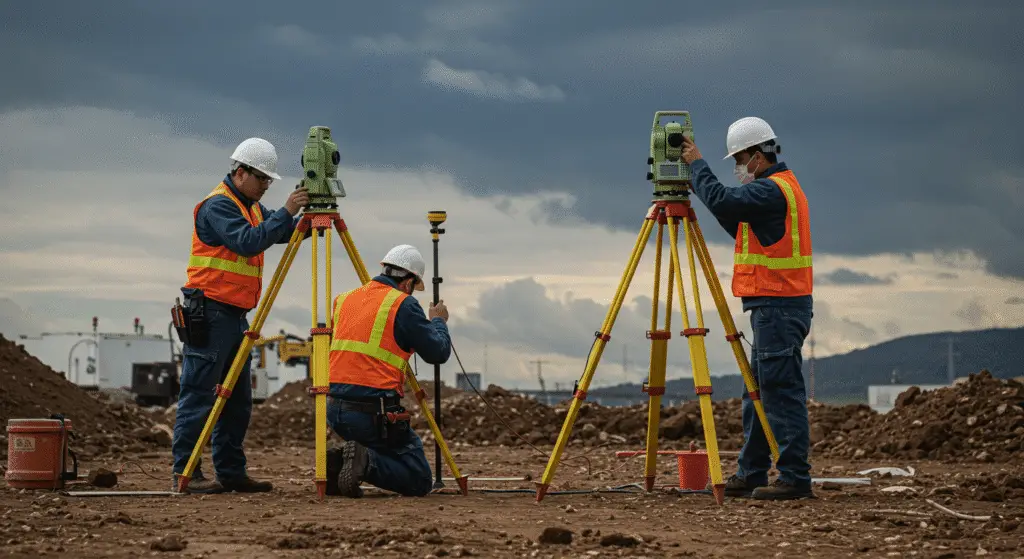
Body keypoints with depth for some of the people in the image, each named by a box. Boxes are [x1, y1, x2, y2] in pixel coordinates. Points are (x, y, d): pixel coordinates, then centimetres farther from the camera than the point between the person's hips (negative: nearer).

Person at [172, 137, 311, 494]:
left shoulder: (252, 207, 19)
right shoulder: (217, 205, -11)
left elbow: (285, 234, 15)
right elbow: (248, 242, -24)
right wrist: (285, 213, -24)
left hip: (236, 314, 10)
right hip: (210, 312, -10)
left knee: (238, 400, 10)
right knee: (199, 394, -8)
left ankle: (231, 472, 14)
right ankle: (186, 471, -6)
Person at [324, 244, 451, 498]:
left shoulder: (344, 300, 13)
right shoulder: (403, 305, -6)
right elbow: (438, 352, -3)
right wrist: (438, 321, 18)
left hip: (334, 410, 7)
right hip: (374, 411, -7)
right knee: (420, 479, 3)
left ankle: (338, 461, 1)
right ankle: (367, 463, -21)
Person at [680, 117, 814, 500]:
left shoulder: (772, 190, -15)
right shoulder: (782, 187, 18)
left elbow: (721, 200, -26)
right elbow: (741, 227, 23)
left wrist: (696, 163, -10)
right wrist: (699, 176, 15)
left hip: (777, 307, -11)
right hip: (774, 306, 11)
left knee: (782, 392, -10)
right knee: (758, 392, 13)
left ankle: (795, 478, -9)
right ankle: (751, 476, 18)